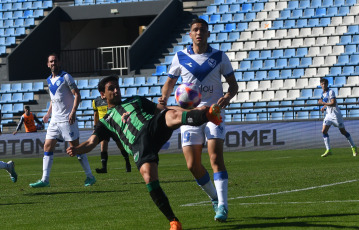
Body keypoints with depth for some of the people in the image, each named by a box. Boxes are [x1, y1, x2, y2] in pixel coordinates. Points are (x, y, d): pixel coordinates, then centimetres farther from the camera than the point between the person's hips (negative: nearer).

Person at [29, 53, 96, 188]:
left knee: (75, 147, -5)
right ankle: (45, 179, 0)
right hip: (55, 120, 7)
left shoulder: (65, 77, -7)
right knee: (47, 146, 0)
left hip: (67, 119, -7)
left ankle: (90, 176, 3)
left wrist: (73, 112, -23)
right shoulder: (49, 80, 15)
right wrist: (48, 114, 17)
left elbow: (77, 95, -11)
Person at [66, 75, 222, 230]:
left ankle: (208, 115, -59)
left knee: (173, 115, -33)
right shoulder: (106, 122, 31)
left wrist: (192, 112, 16)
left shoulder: (136, 101, 37)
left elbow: (163, 109, 30)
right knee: (149, 178, -27)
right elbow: (91, 142, 17)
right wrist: (76, 150, -8)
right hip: (139, 144, -2)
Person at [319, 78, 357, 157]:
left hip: (336, 114, -7)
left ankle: (353, 147, 16)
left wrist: (323, 103, -21)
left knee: (343, 131, 1)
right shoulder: (323, 93, 10)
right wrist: (324, 107, 10)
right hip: (329, 114, 7)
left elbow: (333, 103, -26)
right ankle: (328, 150, -9)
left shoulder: (331, 92, -16)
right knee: (324, 131, -8)